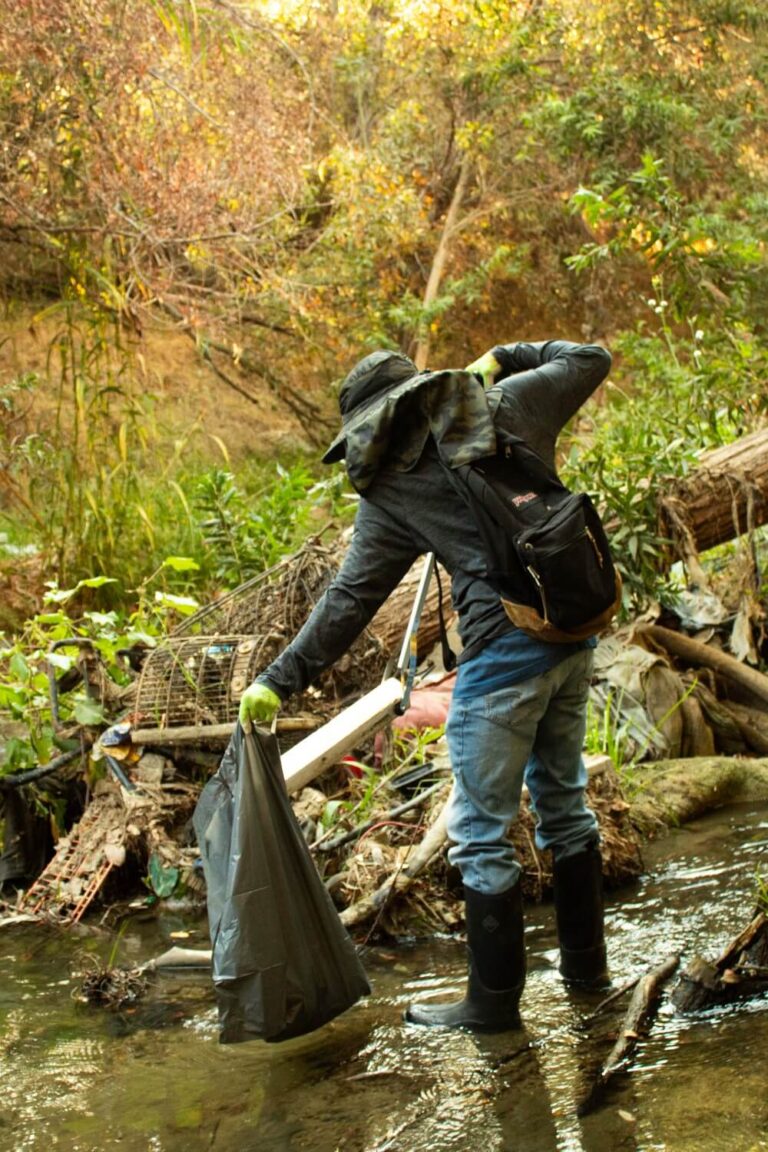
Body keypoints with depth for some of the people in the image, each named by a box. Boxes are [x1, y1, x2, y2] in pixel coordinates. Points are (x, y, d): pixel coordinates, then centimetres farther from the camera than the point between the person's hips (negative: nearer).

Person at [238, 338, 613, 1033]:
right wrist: (502, 359, 28)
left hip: (505, 649, -6)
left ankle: (494, 1001, 15)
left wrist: (280, 680, 2)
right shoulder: (511, 403, 6)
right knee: (563, 799, 23)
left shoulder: (392, 488, -2)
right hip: (574, 632, 7)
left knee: (482, 834, 6)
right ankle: (585, 962, 36)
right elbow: (590, 360, 20)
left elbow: (349, 600, -3)